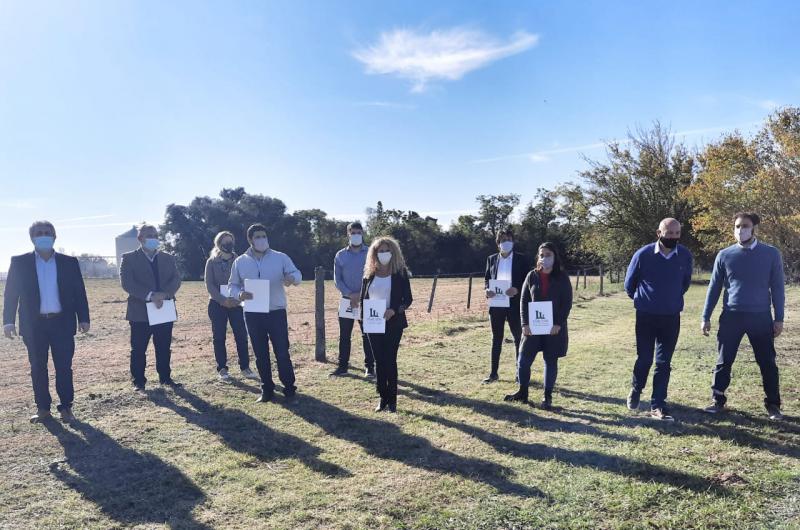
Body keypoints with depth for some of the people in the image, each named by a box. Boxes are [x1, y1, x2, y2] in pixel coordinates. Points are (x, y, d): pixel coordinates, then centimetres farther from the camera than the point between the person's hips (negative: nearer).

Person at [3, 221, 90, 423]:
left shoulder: (69, 262, 3)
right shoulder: (19, 262, 2)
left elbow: (79, 292, 4)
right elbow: (11, 293, 2)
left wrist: (83, 318, 0)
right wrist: (8, 321, -4)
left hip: (62, 323, 0)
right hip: (34, 325, 1)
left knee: (64, 367, 2)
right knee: (38, 368, 8)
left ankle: (66, 407, 12)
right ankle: (43, 408, 19)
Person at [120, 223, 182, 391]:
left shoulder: (168, 258, 12)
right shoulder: (129, 258, 1)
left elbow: (176, 280, 1)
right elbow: (127, 283, -12)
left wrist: (164, 294, -19)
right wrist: (150, 296, -23)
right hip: (140, 312, -3)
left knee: (164, 348, 10)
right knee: (138, 349, 5)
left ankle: (165, 377, 23)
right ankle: (138, 381, 16)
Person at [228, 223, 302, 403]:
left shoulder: (280, 258, -1)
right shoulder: (240, 262, 4)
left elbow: (297, 274, -3)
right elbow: (232, 285, 10)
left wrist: (292, 278, -29)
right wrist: (239, 294, -13)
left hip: (276, 312, -2)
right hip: (252, 314, 2)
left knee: (282, 352, 0)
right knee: (261, 354, 9)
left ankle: (289, 388, 14)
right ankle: (267, 389, 21)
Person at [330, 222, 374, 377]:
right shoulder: (340, 255, 6)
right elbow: (337, 279, 2)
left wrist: (360, 295, -13)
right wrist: (350, 295, -12)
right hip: (346, 300, 2)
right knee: (344, 335, 7)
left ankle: (369, 367, 10)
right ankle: (342, 366, 16)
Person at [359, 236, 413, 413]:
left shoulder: (400, 273, -2)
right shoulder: (369, 274, 6)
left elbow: (408, 299, -4)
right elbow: (362, 299, 10)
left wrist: (394, 310, -21)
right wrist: (363, 318, -4)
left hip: (393, 324, -3)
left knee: (390, 360, -1)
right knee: (379, 361, 7)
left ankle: (392, 399, 9)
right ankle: (383, 398, 16)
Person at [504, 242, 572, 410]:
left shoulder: (562, 277, -1)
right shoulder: (532, 276, 5)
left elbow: (567, 303, -3)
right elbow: (524, 301, 4)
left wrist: (558, 324, -14)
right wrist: (525, 324, -6)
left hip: (554, 327, -2)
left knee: (551, 361, 6)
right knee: (524, 359, 0)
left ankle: (547, 396, 16)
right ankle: (522, 392, 16)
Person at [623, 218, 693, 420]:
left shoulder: (685, 256, -3)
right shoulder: (643, 254, -11)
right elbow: (629, 283, 4)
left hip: (672, 317, 2)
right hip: (646, 315, -2)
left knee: (664, 362, 3)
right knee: (644, 358, 5)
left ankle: (658, 405, 10)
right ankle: (635, 390, 31)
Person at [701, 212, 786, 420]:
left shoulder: (771, 254, 0)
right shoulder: (724, 255, 1)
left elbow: (777, 288, 3)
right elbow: (714, 288, 5)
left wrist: (778, 318, -1)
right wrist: (706, 317, 3)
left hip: (761, 317, 0)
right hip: (731, 317, 1)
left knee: (768, 363, 8)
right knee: (723, 362, 5)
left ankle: (773, 405, 21)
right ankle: (718, 401, 16)